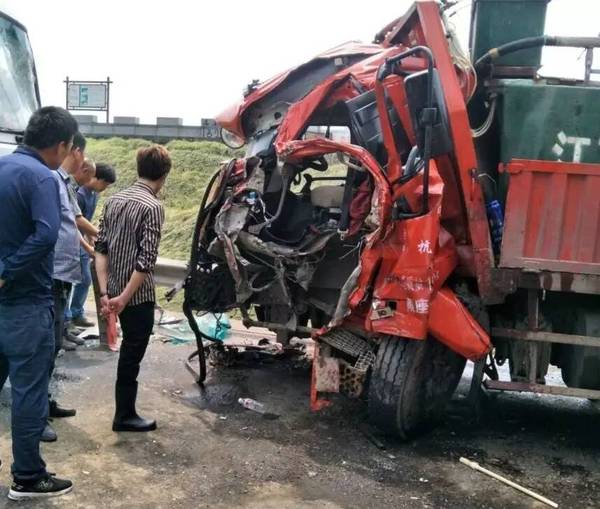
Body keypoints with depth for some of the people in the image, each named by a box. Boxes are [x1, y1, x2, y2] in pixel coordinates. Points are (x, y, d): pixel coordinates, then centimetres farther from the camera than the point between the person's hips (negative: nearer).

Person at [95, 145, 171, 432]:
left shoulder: (114, 200, 6)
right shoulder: (153, 207, -17)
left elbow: (101, 247, 3)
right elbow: (146, 260, -23)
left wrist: (105, 292, 0)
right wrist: (123, 298, -17)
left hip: (115, 290, 8)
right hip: (138, 295, -8)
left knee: (129, 348, 24)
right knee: (132, 353, 6)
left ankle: (125, 410, 40)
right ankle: (124, 416, 19)